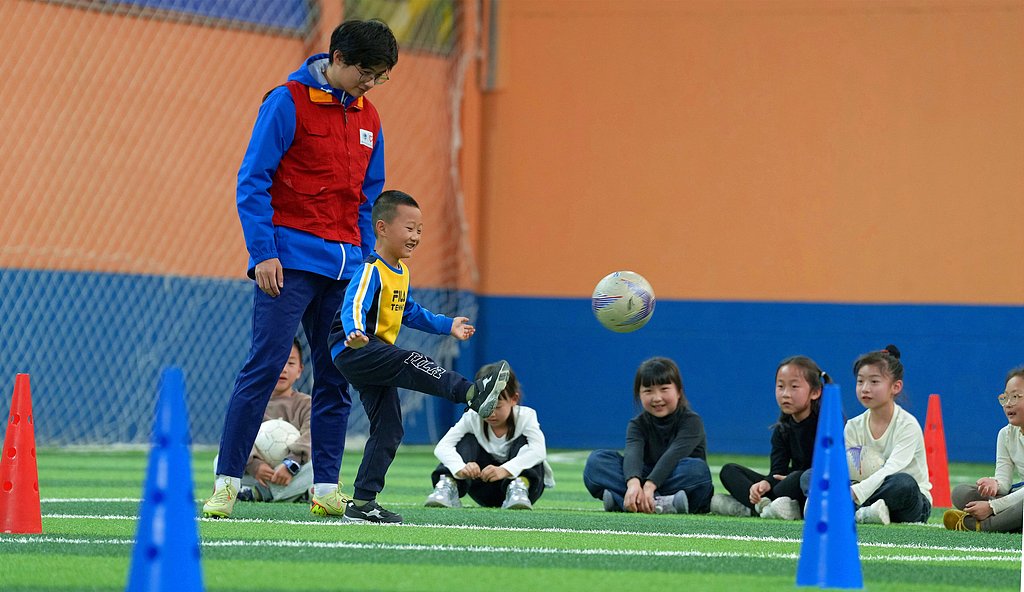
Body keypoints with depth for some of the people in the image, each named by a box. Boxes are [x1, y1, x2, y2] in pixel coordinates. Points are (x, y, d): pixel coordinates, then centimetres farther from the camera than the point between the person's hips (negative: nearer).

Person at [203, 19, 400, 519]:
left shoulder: (368, 120, 15)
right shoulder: (289, 102, -5)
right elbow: (252, 181, -7)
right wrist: (262, 252, -14)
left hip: (344, 267, 6)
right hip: (291, 261, -6)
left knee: (336, 378, 4)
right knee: (264, 368, -10)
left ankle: (326, 487, 10)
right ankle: (226, 482, -7)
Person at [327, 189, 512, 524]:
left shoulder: (401, 272, 15)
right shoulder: (372, 270, -16)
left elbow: (410, 312, 30)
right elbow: (354, 306, -32)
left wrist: (448, 326, 30)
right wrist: (355, 332, -53)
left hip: (374, 362, 10)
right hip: (353, 350, -10)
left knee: (389, 429, 6)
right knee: (411, 364, -32)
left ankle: (362, 504, 9)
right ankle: (472, 394, -51)